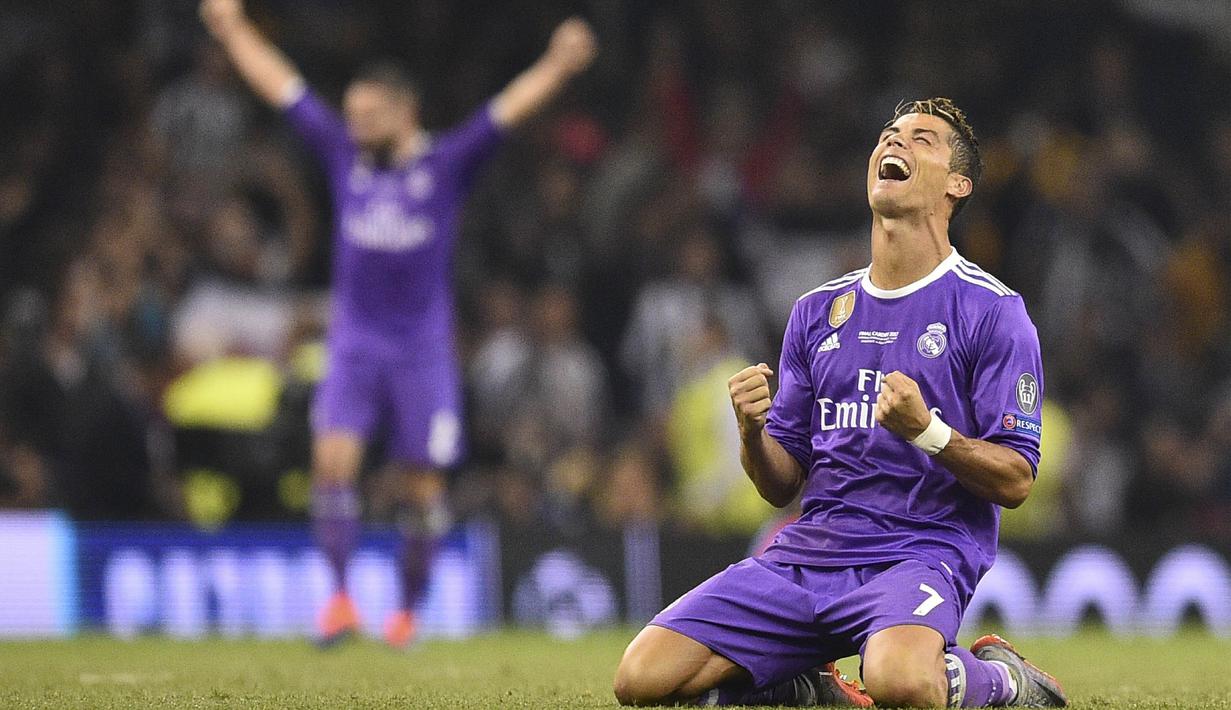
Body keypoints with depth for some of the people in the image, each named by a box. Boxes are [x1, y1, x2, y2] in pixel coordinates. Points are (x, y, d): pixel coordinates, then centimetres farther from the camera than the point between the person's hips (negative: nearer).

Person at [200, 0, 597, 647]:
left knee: (422, 489, 1)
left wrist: (557, 66, -26)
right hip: (354, 343, 2)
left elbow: (510, 108, -12)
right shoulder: (343, 156, 4)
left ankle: (408, 612, 16)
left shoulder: (446, 164, -3)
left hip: (424, 346, -1)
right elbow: (280, 84, 9)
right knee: (332, 460, -17)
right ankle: (340, 598, -12)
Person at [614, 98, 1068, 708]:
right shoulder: (817, 311, 18)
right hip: (808, 552, 5)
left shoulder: (992, 310, 2)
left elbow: (1015, 481, -4)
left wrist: (924, 429, -21)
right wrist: (751, 433, -5)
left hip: (920, 553, -5)